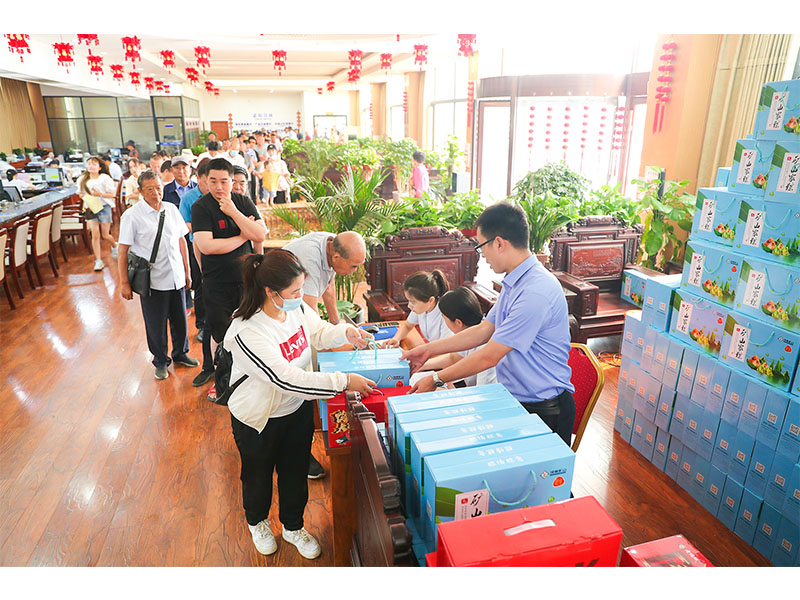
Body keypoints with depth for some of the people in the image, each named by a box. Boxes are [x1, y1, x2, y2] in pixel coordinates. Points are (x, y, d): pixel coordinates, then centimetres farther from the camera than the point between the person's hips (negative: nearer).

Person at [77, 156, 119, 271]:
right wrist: (83, 196, -2)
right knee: (95, 235, -6)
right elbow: (82, 193, 20)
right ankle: (98, 261, -1)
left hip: (104, 207, -3)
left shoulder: (105, 178, -6)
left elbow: (113, 193, -8)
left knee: (105, 235, 5)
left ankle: (114, 246, 41)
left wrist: (100, 194, -21)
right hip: (90, 209, 3)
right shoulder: (82, 179, 8)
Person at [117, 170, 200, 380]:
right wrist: (124, 282, -7)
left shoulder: (171, 209, 5)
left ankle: (181, 354, 37)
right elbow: (123, 250, -7)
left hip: (176, 278, 4)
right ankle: (161, 362, 29)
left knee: (179, 319, 15)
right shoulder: (132, 215, -9)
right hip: (152, 280, -4)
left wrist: (187, 271, 13)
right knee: (156, 325, 8)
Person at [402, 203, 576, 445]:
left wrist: (436, 380, -12)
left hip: (544, 410, -8)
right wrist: (429, 350, 11)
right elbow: (483, 331, 12)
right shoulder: (514, 283, 6)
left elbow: (489, 357, -22)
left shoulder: (535, 293, -26)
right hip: (515, 399, 8)